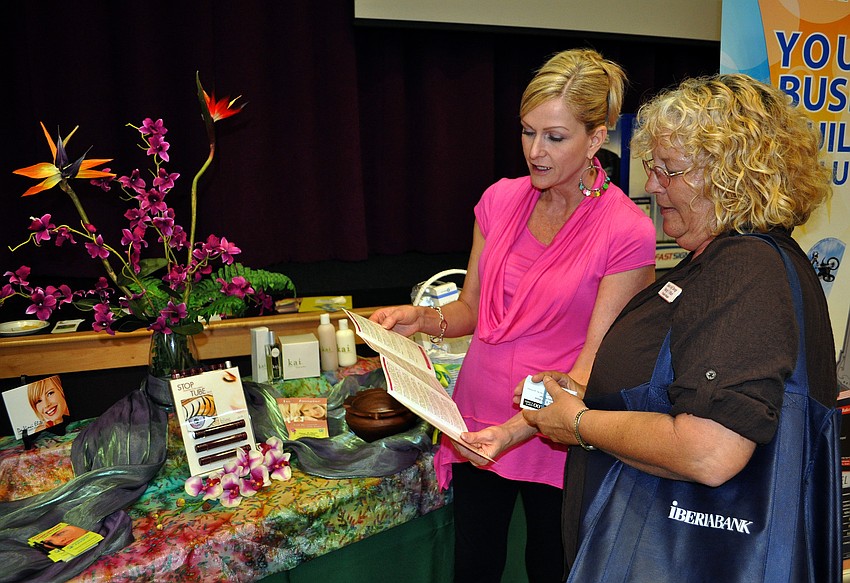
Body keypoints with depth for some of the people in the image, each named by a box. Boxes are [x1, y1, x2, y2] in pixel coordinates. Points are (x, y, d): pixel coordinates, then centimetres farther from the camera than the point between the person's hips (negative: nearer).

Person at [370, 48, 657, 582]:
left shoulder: (627, 231, -16)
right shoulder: (502, 200, -1)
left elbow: (593, 365, -17)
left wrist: (512, 431, -29)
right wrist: (423, 318, -13)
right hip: (478, 419, 4)